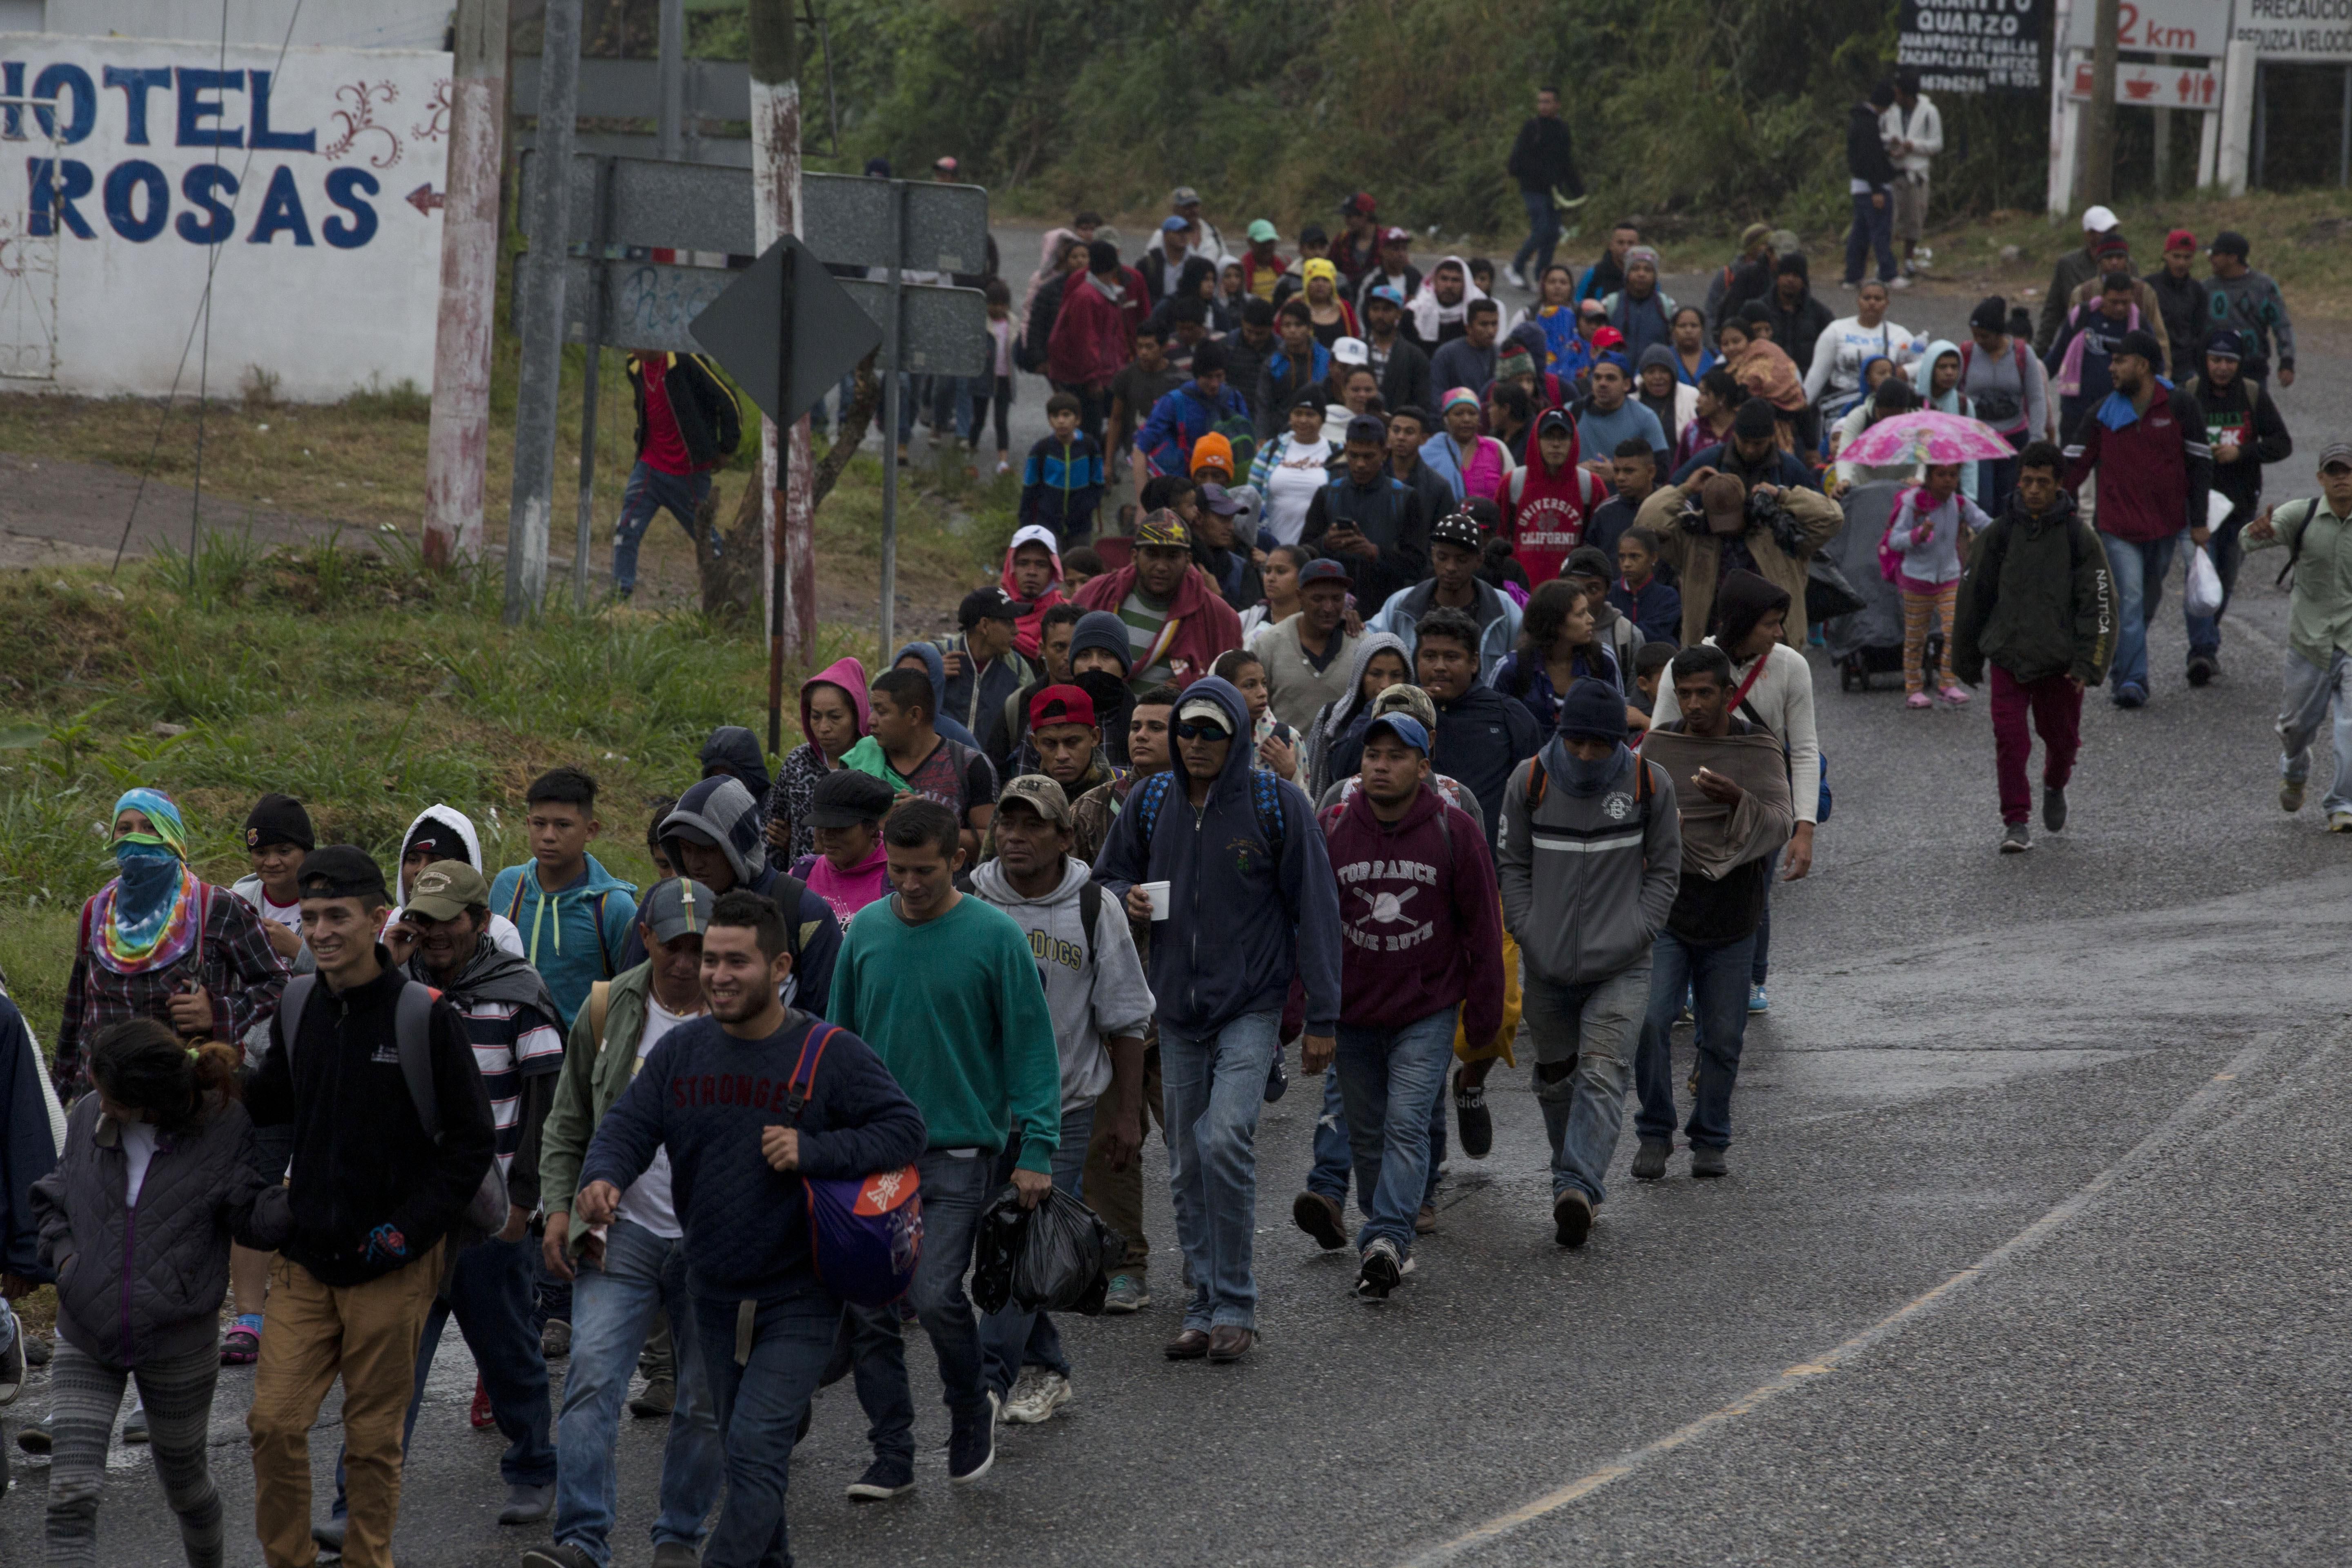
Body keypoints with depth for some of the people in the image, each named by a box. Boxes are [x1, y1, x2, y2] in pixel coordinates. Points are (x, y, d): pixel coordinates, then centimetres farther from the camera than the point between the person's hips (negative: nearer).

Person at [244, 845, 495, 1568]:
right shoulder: (297, 1017, 6)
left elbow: (473, 1141, -6)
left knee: (374, 1438, 5)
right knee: (275, 1422, -3)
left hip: (392, 1265, -4)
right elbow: (264, 1114, 21)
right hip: (306, 1260, 4)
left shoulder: (426, 1017, -9)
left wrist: (408, 1229, -12)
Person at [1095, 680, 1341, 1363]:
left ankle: (1235, 1306, -10)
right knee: (1188, 1166, 8)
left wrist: (1322, 1018, -5)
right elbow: (1111, 875, 20)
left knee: (1224, 1140, -20)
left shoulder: (1277, 804, -5)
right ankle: (1205, 1307, 18)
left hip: (1251, 1004, -5)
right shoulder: (1150, 803, 6)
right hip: (1177, 1010, 5)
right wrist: (1127, 898, -6)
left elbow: (1314, 909, -3)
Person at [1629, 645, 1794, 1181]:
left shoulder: (1759, 751, 0)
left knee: (1722, 1035, 4)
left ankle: (1710, 1141, 20)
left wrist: (1738, 800, -28)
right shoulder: (1657, 746, 5)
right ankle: (1654, 1133, 1)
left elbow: (1780, 826, -11)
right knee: (1649, 1021, -13)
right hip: (1665, 910, 1)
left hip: (1731, 916, -1)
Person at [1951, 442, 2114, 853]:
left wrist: (2088, 664, -11)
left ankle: (2055, 788, 44)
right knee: (2010, 739, -11)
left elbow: (2098, 603, -2)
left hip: (2060, 660, 0)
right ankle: (2016, 823, -3)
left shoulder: (2077, 536, -2)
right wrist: (1967, 660, 12)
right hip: (2008, 656, 0)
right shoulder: (1999, 533, 0)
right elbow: (1972, 598, 9)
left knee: (2062, 738, 12)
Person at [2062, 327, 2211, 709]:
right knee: (2129, 601, -11)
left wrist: (2199, 521, -1)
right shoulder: (2104, 414, 0)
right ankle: (2132, 679, -14)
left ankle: (2125, 667, 33)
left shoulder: (2179, 406, -4)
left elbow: (2199, 463, 1)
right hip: (2118, 526, -1)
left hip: (2165, 524, 1)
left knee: (2149, 600, 14)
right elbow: (2074, 463, 2)